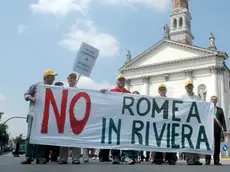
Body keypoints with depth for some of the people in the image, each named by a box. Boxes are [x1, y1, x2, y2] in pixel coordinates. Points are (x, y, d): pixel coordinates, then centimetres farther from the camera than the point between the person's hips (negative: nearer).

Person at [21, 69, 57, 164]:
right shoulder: (37, 85, 4)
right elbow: (26, 94, 6)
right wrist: (33, 98, -13)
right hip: (33, 114, -3)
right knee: (30, 135, -4)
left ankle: (40, 157, 7)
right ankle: (28, 157, -1)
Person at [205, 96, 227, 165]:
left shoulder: (220, 110, 16)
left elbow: (223, 121, 10)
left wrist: (224, 130, 0)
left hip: (217, 130, 2)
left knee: (217, 146, 3)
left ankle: (216, 161, 9)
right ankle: (207, 161, 2)